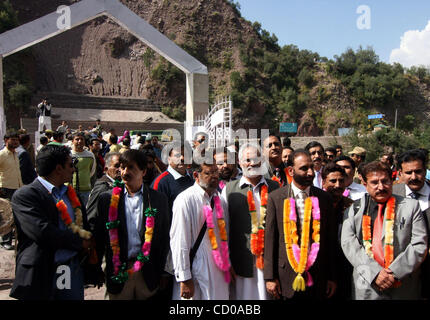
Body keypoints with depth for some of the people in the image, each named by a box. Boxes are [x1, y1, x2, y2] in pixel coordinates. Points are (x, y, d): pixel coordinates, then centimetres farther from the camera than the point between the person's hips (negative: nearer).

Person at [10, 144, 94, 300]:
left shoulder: (71, 194, 12)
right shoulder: (24, 195, -11)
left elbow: (85, 227, 17)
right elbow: (42, 232, -22)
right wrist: (80, 242, -13)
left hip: (73, 270, 6)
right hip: (41, 276, -6)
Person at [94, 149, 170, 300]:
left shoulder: (159, 199, 0)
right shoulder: (107, 199, 1)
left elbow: (164, 237, 4)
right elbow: (99, 236, 4)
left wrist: (163, 273, 3)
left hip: (148, 273, 0)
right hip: (117, 271, 0)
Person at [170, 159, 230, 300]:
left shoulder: (219, 200, 8)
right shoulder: (186, 199, -15)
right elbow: (179, 241, -16)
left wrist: (228, 266, 16)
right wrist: (184, 279, -15)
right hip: (195, 275, -6)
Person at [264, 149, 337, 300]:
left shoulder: (324, 198, 2)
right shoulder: (276, 197, -3)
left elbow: (330, 239, 5)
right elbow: (270, 238, -3)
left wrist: (332, 277, 5)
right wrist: (270, 277, -4)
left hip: (318, 279, 2)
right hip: (287, 276, -1)